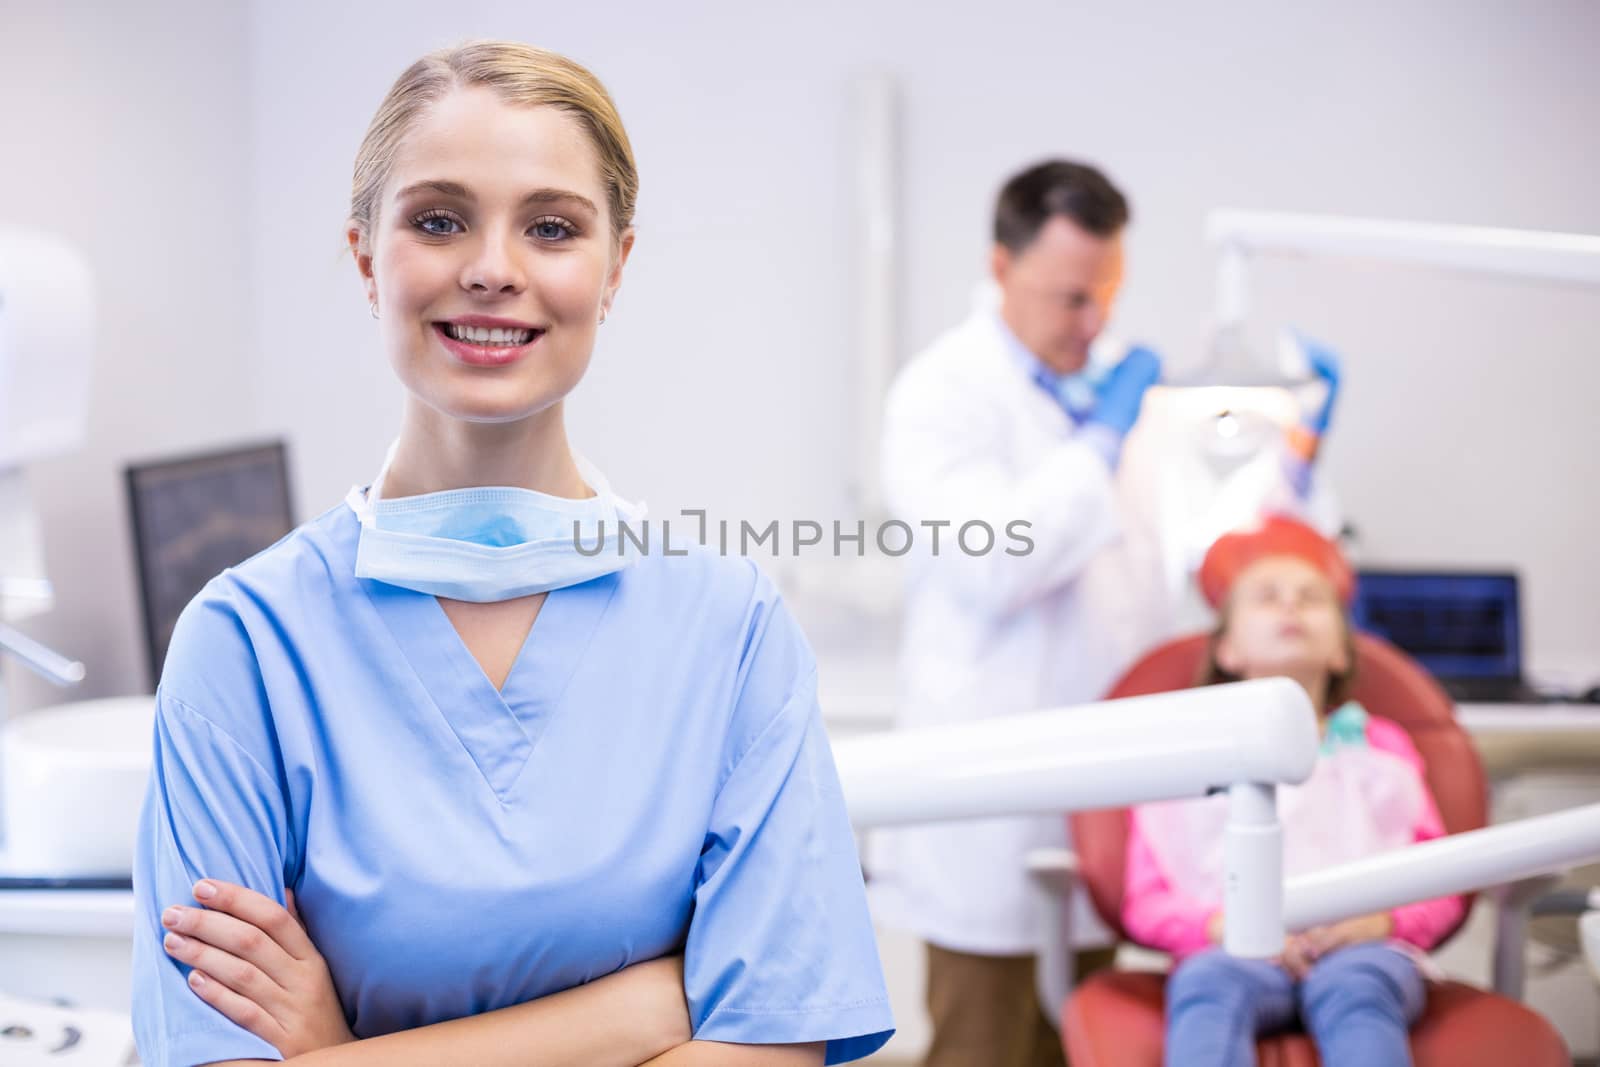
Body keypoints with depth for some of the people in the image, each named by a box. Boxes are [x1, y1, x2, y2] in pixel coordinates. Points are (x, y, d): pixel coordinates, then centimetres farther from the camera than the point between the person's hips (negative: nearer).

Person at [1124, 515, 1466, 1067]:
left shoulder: (1382, 747, 29)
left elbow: (1441, 893, 19)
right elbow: (1146, 904, 15)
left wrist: (1378, 921, -5)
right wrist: (1224, 925, -7)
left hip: (1360, 949, 1)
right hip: (1233, 951, 0)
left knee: (1355, 990, -37)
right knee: (1209, 985, -38)